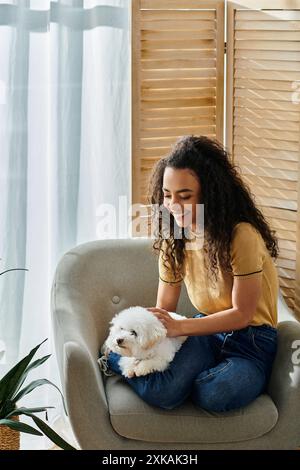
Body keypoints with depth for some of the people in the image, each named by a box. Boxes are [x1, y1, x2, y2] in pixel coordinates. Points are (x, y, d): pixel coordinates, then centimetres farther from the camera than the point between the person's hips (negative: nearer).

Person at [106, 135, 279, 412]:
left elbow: (241, 314, -15)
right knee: (160, 393, -33)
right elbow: (163, 308, 9)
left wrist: (178, 327, -22)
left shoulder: (242, 236, -19)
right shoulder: (174, 239, 3)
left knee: (214, 394, -38)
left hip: (251, 341, -3)